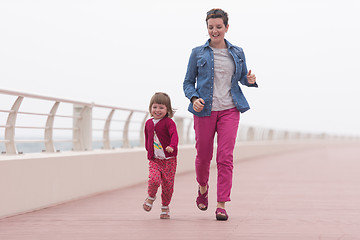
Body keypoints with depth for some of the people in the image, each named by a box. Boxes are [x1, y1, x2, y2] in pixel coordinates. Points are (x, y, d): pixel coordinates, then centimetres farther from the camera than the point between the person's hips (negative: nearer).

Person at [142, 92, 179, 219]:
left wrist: (172, 146, -43)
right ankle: (151, 197, 10)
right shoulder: (148, 123, 10)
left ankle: (165, 207, 23)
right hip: (154, 160, 3)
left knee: (167, 184, 2)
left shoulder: (168, 122, -8)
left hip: (168, 160, -3)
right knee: (154, 180, -20)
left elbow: (174, 135, -24)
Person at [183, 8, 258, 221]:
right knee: (203, 156, 6)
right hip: (205, 110, 0)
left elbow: (242, 77, 20)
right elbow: (188, 82, 6)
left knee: (225, 157, -9)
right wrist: (194, 98, -13)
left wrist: (250, 80, -4)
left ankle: (222, 205, -6)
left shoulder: (237, 53, 9)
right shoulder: (198, 53, 3)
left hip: (229, 110, 1)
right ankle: (203, 187, 38)